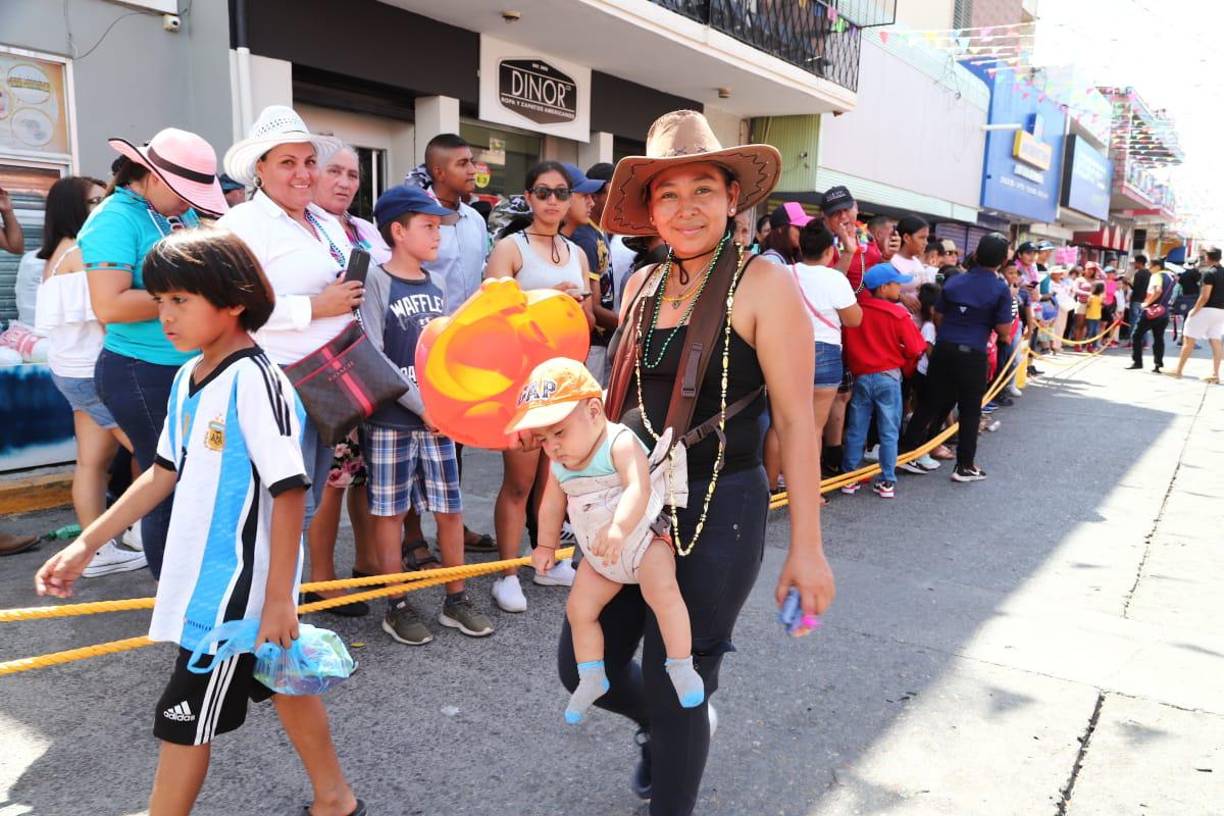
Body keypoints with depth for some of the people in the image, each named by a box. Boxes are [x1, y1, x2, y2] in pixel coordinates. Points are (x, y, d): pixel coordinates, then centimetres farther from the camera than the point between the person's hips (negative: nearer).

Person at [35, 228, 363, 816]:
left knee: (184, 717, 6)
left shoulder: (254, 381, -21)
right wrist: (86, 544, 15)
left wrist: (277, 598, -21)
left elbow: (289, 492, -22)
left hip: (239, 585, -8)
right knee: (281, 684, 19)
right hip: (200, 576, 8)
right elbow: (167, 472, 14)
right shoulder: (188, 377, 5)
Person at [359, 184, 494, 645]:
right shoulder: (377, 283, -8)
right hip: (391, 419, -5)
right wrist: (422, 406, -13)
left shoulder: (434, 287, 11)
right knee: (390, 511, 5)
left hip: (437, 416, 6)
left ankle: (456, 601, 22)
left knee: (450, 508, 8)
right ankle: (397, 607, 19)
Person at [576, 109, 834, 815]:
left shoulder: (764, 285, -11)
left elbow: (796, 419, -12)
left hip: (719, 511, -6)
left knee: (674, 694, 4)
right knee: (583, 667, 14)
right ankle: (662, 726, 47)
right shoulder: (643, 286, 7)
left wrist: (807, 548, -12)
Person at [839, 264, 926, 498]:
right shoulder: (899, 314, -11)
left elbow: (848, 345, 7)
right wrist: (904, 369, 10)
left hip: (860, 376, 3)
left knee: (855, 430, 9)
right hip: (888, 377, -3)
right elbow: (915, 348, -8)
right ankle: (887, 481, 7)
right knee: (889, 432, 5)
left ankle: (849, 477, 14)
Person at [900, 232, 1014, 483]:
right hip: (973, 355, -4)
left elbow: (938, 317, 10)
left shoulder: (953, 282, 7)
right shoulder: (1001, 289, -4)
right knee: (969, 412, 8)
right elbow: (1003, 331, -6)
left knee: (932, 404, 14)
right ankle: (964, 466, 13)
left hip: (943, 349, 4)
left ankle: (905, 451, 15)